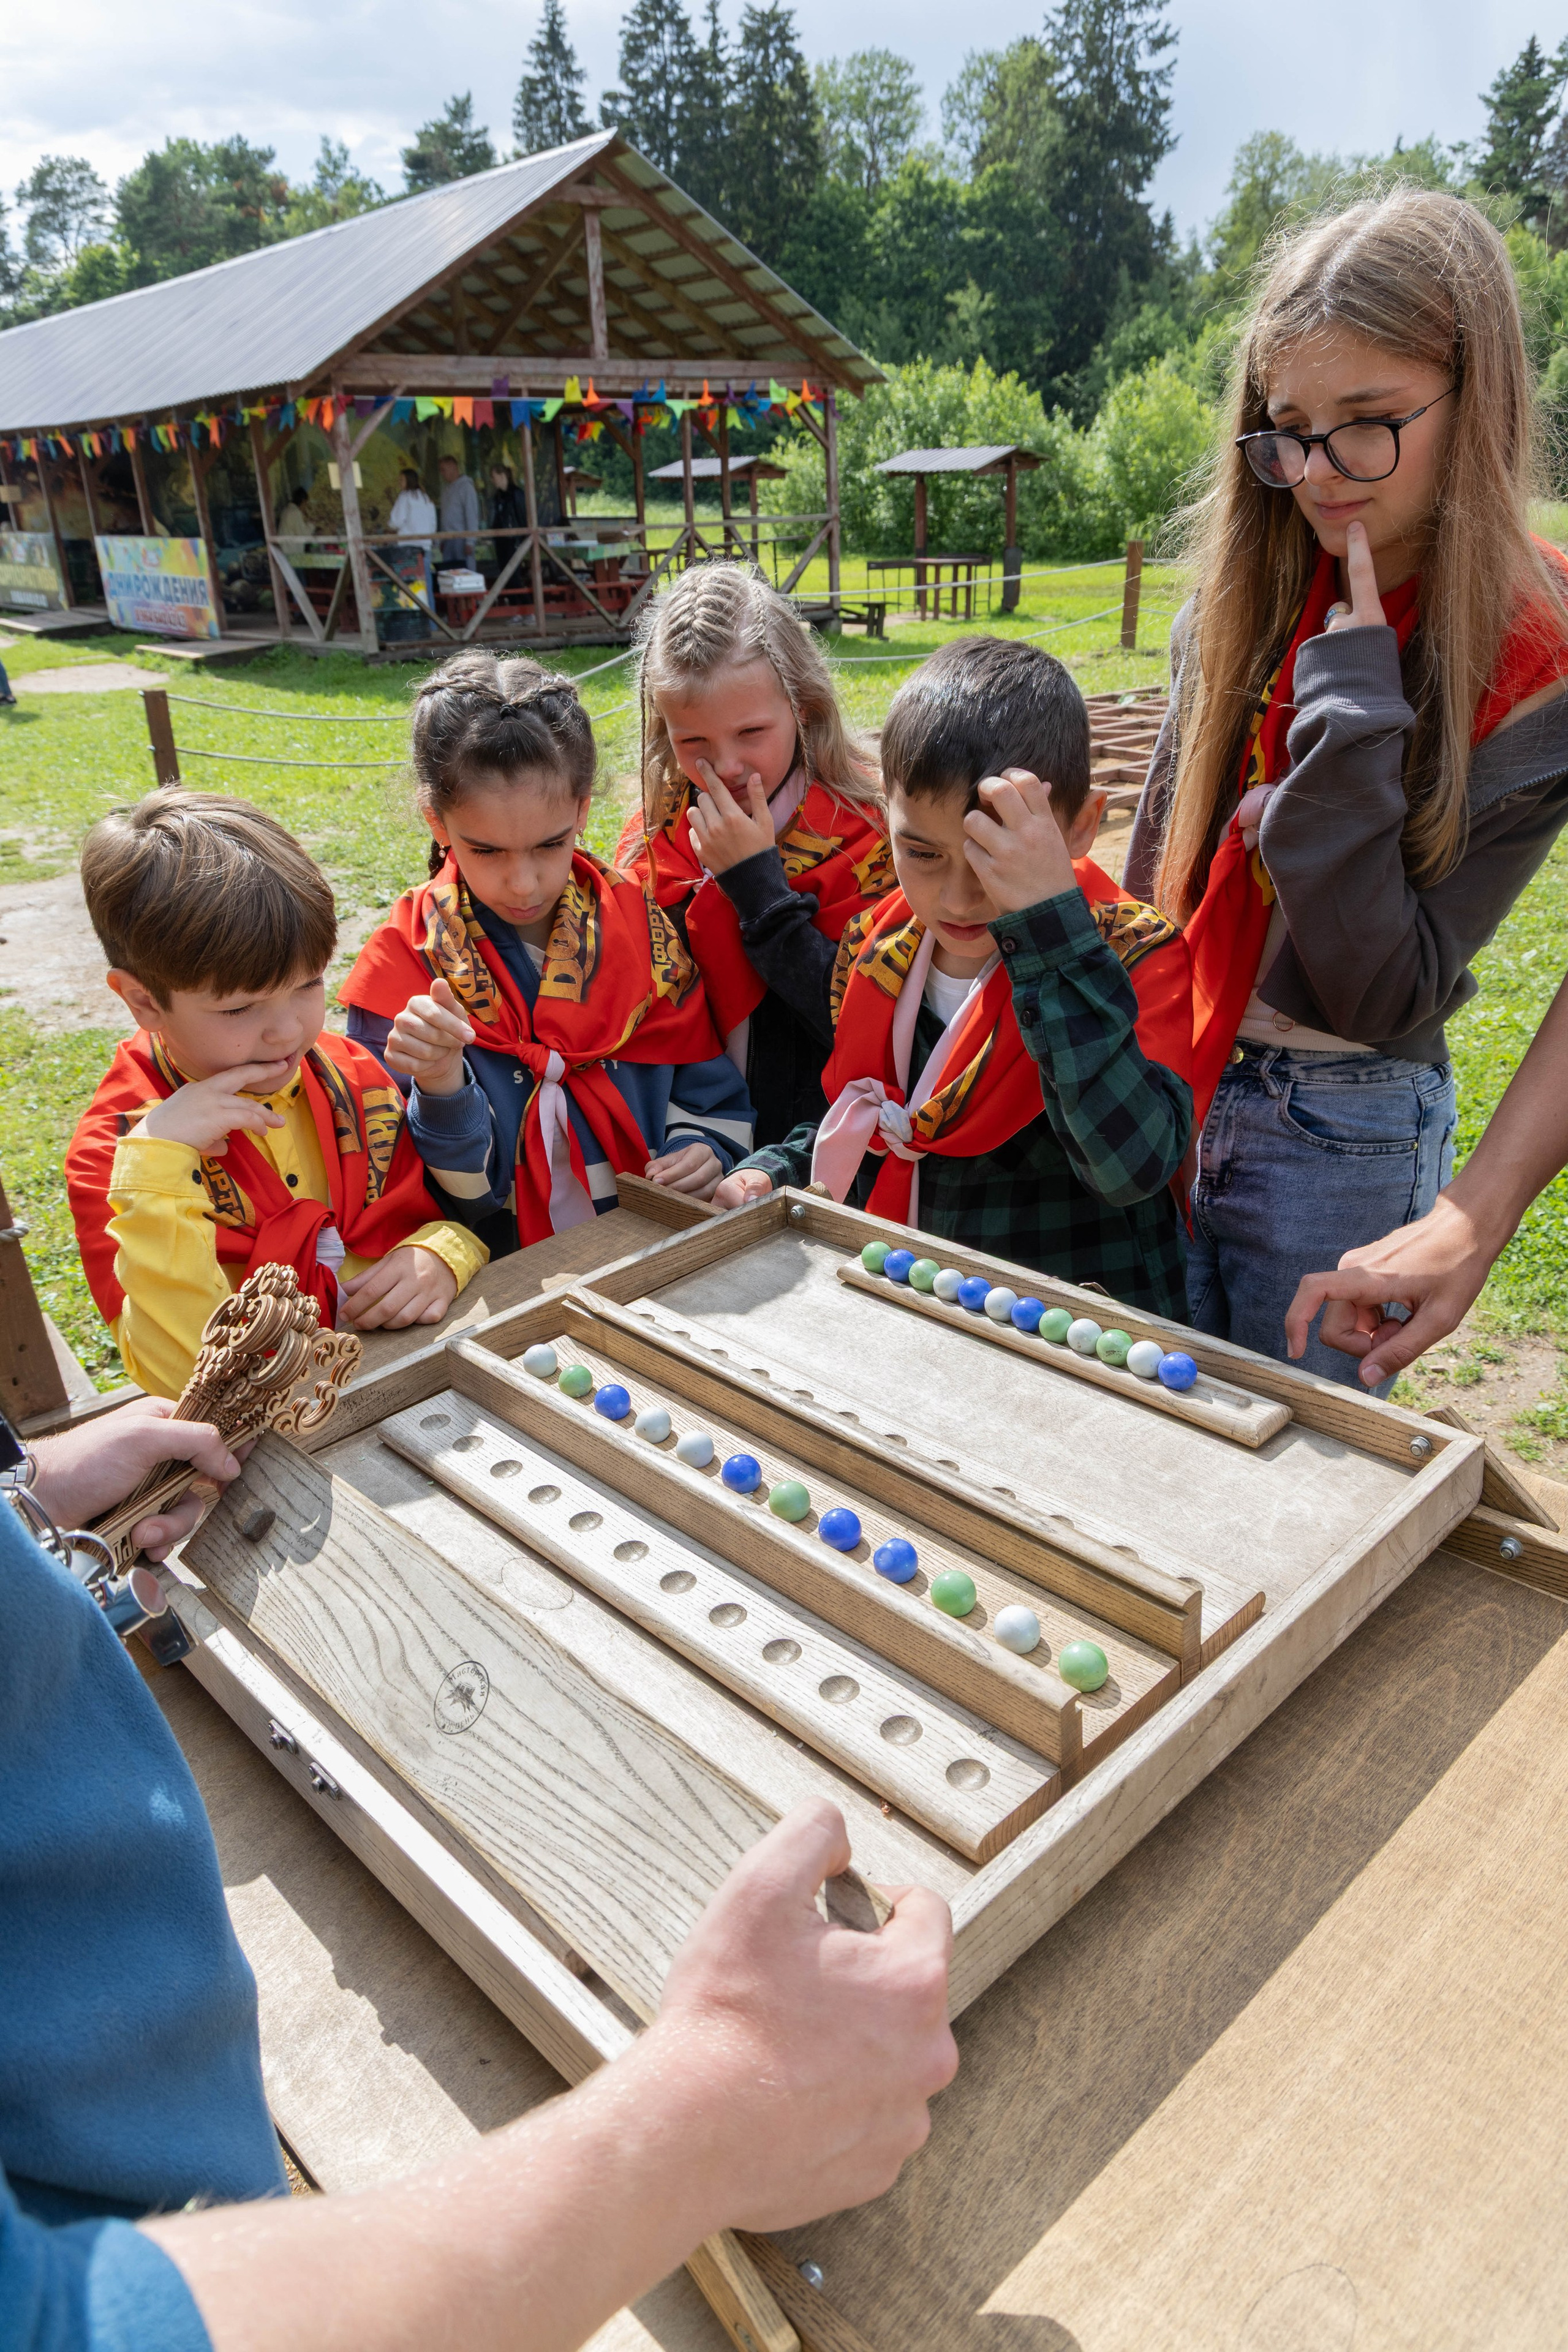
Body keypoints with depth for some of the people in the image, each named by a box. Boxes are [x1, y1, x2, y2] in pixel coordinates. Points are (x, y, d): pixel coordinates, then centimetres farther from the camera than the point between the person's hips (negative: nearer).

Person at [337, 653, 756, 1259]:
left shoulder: (639, 925, 4)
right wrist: (441, 1090, -22)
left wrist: (704, 1152, -6)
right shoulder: (405, 965, -2)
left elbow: (712, 1094, 13)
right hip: (503, 1279, -3)